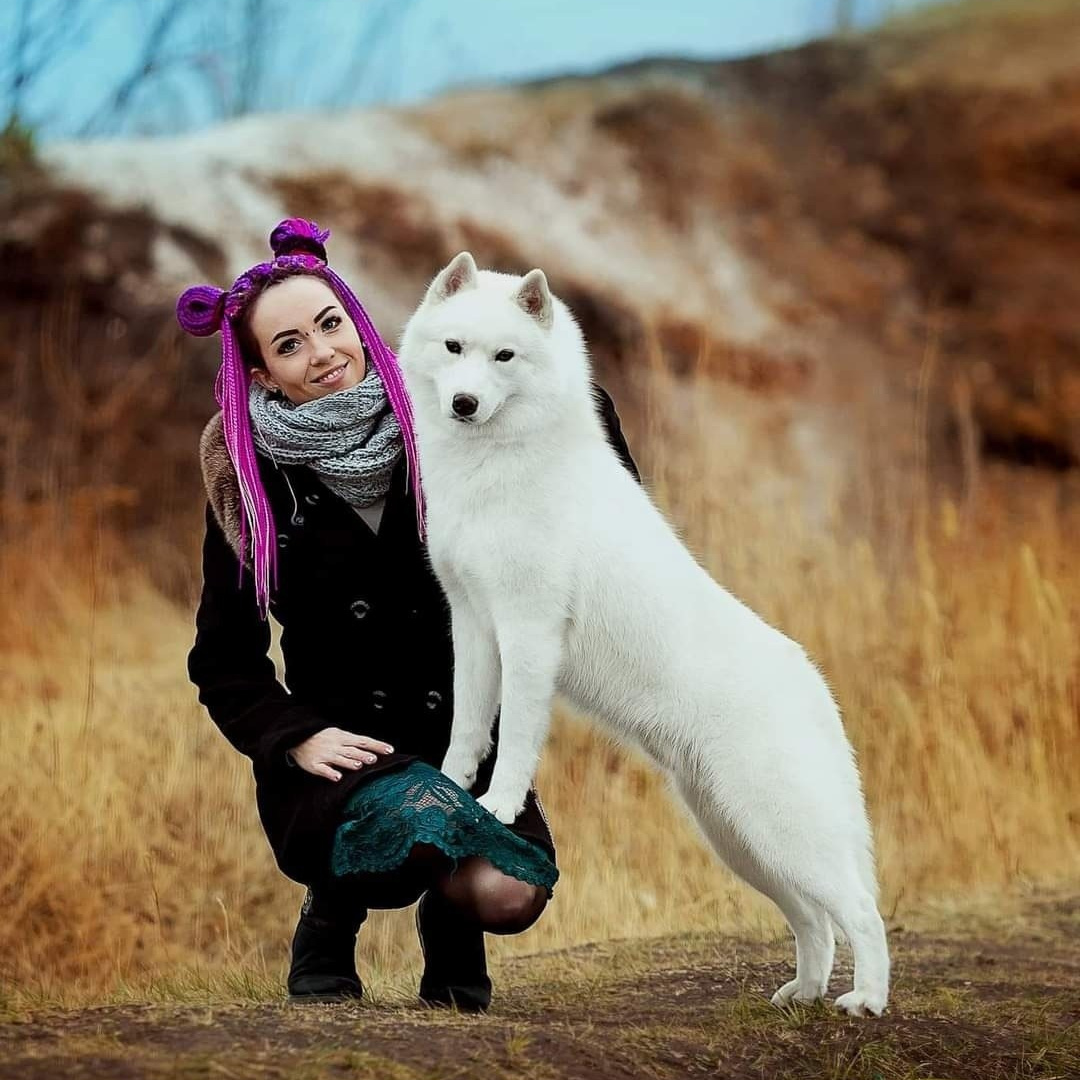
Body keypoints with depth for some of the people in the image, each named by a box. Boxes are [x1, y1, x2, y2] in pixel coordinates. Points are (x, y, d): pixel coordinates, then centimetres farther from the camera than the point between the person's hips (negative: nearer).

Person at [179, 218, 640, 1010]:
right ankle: (332, 916, -1)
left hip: (465, 734, 2)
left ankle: (448, 920, 12)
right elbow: (224, 661, 3)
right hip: (340, 751, -2)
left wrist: (584, 406, -7)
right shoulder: (251, 484, 0)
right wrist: (297, 738, -12)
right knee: (424, 820, -37)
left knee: (511, 894, -28)